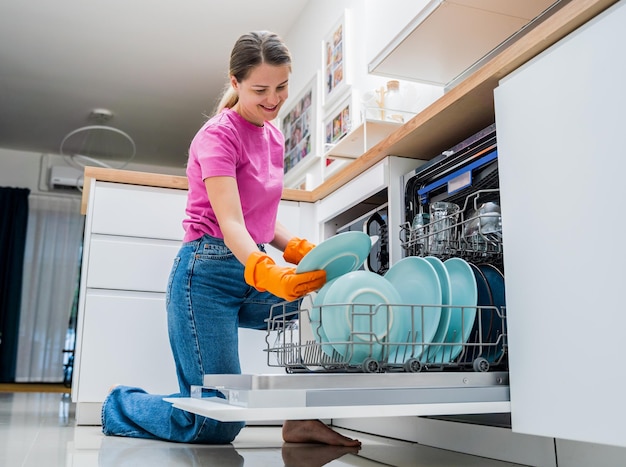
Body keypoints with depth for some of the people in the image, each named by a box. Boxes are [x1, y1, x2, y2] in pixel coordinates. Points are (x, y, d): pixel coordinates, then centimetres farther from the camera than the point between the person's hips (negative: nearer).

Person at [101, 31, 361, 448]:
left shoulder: (274, 137, 14)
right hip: (208, 275, -8)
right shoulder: (218, 135, -10)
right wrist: (266, 272, -42)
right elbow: (230, 221, -24)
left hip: (251, 272, 8)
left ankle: (302, 419, -6)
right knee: (218, 427, -7)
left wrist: (301, 250, -3)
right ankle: (122, 404, 21)